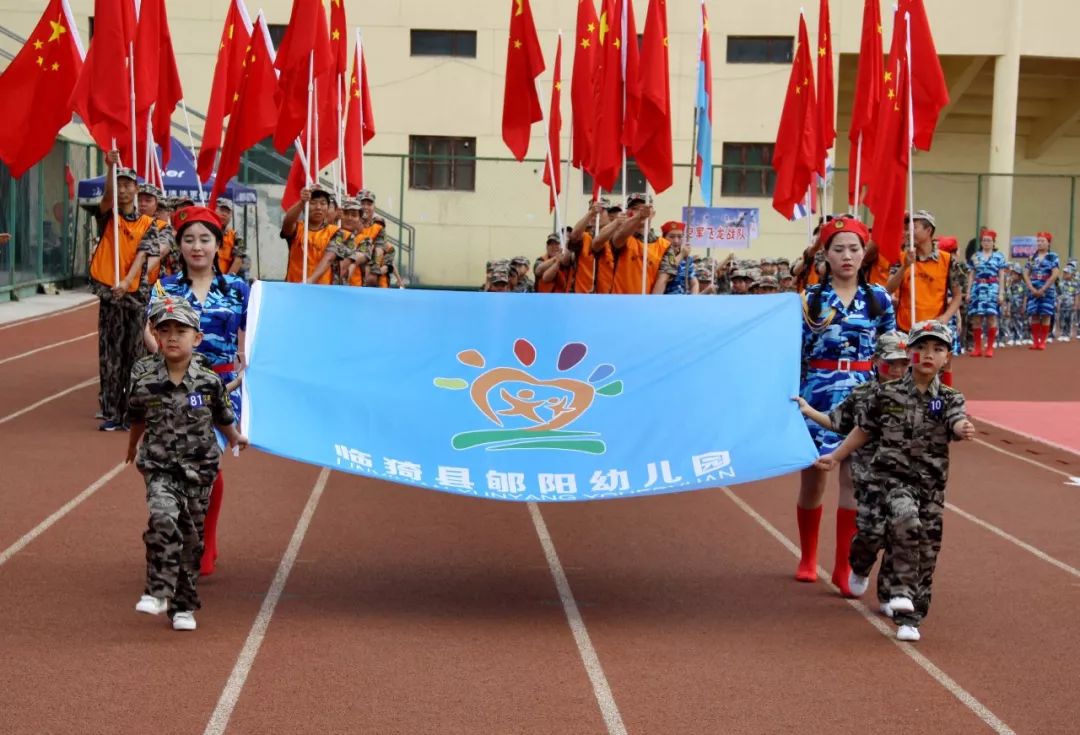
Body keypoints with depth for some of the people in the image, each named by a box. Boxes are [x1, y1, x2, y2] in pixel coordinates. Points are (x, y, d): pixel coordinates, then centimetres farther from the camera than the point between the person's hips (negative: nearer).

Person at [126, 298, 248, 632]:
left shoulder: (209, 381, -10)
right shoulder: (144, 380, -10)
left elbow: (222, 417, 11)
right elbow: (137, 419, 10)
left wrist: (235, 439, 26)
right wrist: (132, 448, 24)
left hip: (198, 468, 1)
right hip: (159, 466, -1)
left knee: (191, 535, 8)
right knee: (163, 517, -26)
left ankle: (183, 606, 21)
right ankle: (158, 592, -19)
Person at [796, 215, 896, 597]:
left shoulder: (879, 298, 4)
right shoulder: (810, 298, 0)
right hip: (819, 394, -1)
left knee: (854, 479, -3)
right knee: (813, 477, 9)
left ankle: (843, 567, 3)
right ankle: (807, 559, 28)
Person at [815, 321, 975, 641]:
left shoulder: (949, 399, 2)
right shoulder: (886, 394, 1)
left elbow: (957, 422, -20)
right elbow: (863, 430, 13)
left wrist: (965, 430, -43)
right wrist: (835, 457, 17)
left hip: (931, 484, 2)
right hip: (892, 475, -2)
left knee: (927, 552, 3)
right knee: (906, 519, -32)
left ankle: (909, 618, 16)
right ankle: (902, 591, -24)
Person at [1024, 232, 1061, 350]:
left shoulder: (1053, 257, -1)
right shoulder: (1032, 258, 11)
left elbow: (1055, 274, -9)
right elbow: (1026, 274, 7)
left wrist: (1043, 289, -12)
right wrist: (1032, 289, -7)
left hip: (1047, 291, -4)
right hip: (1033, 291, 4)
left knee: (1045, 316, -3)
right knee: (1034, 316, 1)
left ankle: (1043, 341, 0)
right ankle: (1035, 341, 5)